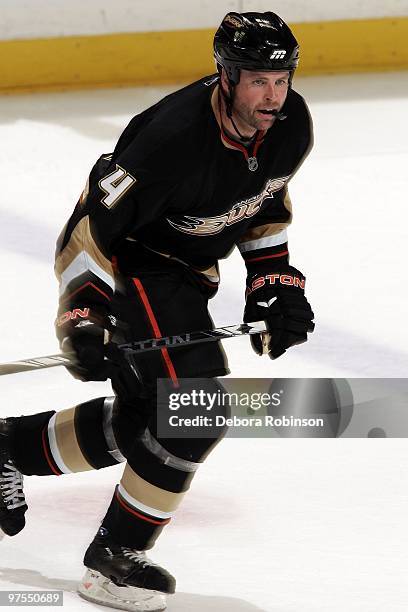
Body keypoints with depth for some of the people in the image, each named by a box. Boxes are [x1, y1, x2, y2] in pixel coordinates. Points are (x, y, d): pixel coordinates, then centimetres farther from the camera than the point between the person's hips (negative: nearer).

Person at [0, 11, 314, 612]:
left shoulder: (291, 125, -11)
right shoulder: (177, 137, -34)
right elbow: (95, 221, -28)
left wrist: (273, 280, 5)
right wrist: (81, 316, -30)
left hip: (186, 269, 9)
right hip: (125, 261, -8)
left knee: (145, 421, 11)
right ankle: (113, 559, -8)